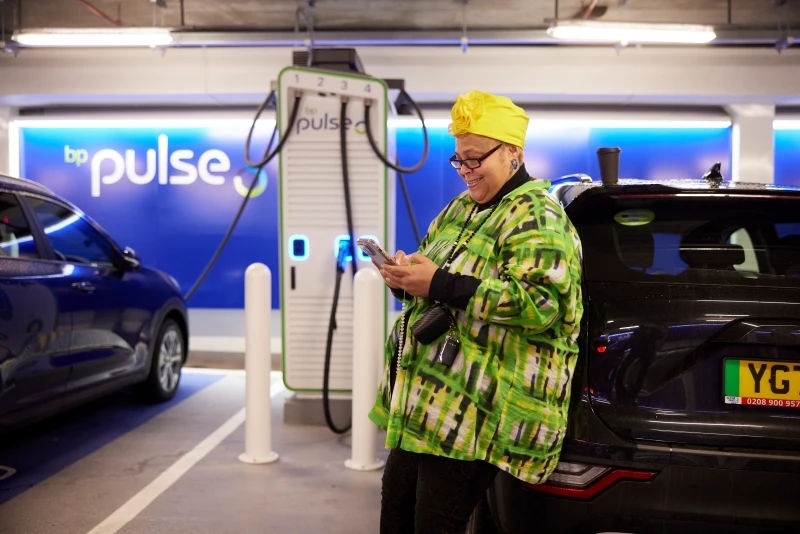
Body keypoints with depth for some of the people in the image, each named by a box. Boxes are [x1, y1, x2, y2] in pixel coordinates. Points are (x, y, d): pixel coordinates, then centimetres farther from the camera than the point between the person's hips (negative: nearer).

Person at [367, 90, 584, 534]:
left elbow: (539, 303, -25)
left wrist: (440, 284, -25)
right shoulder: (461, 209, 17)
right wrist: (407, 277, -1)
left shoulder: (537, 218, -12)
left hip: (472, 416, -9)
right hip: (422, 406, 9)